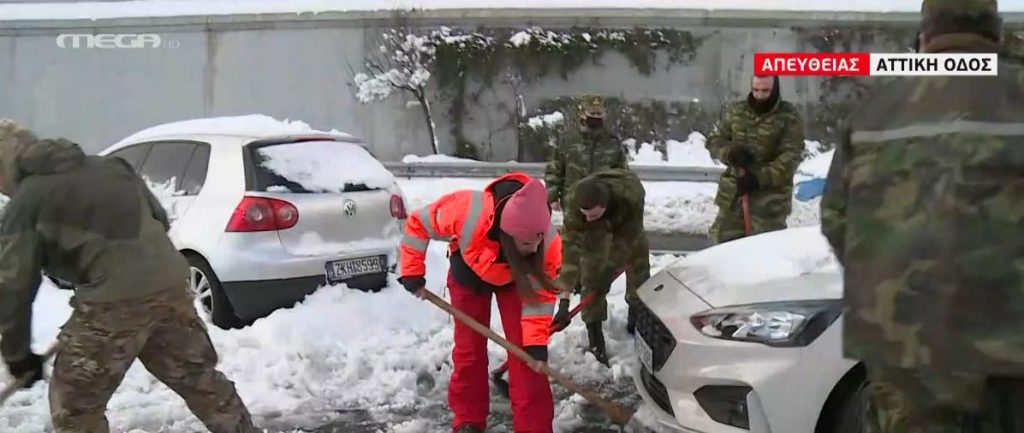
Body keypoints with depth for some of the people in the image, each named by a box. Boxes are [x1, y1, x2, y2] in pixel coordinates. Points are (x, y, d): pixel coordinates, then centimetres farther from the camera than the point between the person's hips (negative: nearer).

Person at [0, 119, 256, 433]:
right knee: (199, 376, 22)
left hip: (116, 299, -7)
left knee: (74, 403, 9)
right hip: (170, 282, 7)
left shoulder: (28, 201, 3)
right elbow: (160, 218, 23)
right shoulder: (105, 166, 21)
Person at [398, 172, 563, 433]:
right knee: (469, 349, 6)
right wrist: (412, 272, -21)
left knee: (524, 351, -6)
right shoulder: (467, 213, -44)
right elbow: (418, 224, -26)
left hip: (515, 279, 0)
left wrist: (536, 341, -30)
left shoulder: (549, 241, -37)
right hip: (468, 273, 0)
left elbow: (540, 293, -24)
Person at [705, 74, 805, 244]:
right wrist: (730, 153, -12)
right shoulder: (735, 111, 8)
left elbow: (790, 158, -13)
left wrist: (759, 178, -24)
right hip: (733, 193, 5)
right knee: (724, 242, 10)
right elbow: (714, 140, 12)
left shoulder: (789, 117, -6)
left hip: (769, 197, -5)